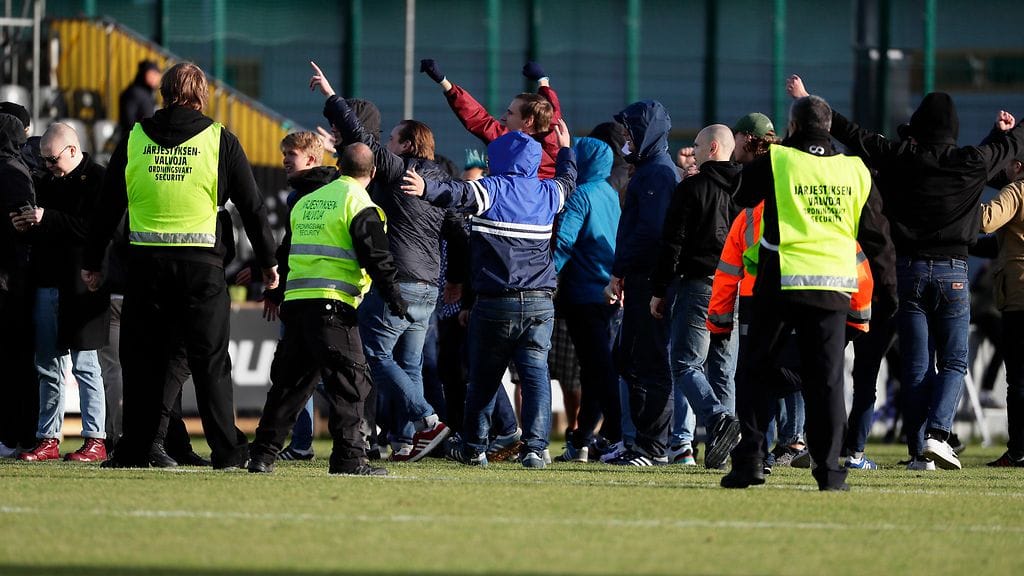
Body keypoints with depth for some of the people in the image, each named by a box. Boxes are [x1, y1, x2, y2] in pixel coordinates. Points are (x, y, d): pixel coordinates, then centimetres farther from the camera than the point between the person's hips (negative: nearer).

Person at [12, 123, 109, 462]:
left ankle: (95, 440, -2)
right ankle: (48, 440, 13)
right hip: (47, 284, 8)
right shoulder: (47, 183, 18)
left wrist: (48, 219, -19)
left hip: (81, 287, -8)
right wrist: (26, 228, 2)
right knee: (48, 367, 9)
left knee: (85, 365, -5)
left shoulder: (97, 180, -7)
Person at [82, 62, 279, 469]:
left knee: (142, 359, 9)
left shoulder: (134, 139, 6)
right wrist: (267, 262, 14)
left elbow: (108, 204, 11)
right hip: (201, 263, -1)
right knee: (210, 360, 2)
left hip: (145, 263, 1)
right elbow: (252, 206, 5)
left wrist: (92, 260, 20)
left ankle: (135, 450, 10)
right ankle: (227, 451, -3)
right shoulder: (220, 141, 1)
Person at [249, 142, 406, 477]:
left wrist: (280, 296, 32)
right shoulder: (359, 205, -3)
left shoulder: (305, 201, 19)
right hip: (332, 304, -7)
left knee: (289, 380, 14)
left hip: (295, 300, 7)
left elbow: (285, 253, 25)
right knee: (349, 380, -5)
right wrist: (393, 296, -8)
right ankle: (348, 457, -13)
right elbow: (376, 257, -11)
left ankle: (262, 454, 14)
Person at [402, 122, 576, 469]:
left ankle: (473, 447, 18)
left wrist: (426, 190, -42)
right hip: (540, 303, 3)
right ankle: (535, 447, -12)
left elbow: (461, 195, -26)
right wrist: (566, 149, 53)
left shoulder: (492, 189, -5)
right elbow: (568, 180, 33)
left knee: (484, 376, 9)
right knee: (536, 372, -1)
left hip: (495, 303, -3)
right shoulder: (548, 193, 10)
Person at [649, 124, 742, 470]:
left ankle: (719, 419, -27)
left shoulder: (692, 188, -5)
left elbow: (672, 244, -7)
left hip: (699, 286, -6)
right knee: (723, 370, 9)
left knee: (685, 364, -4)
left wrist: (658, 291, -1)